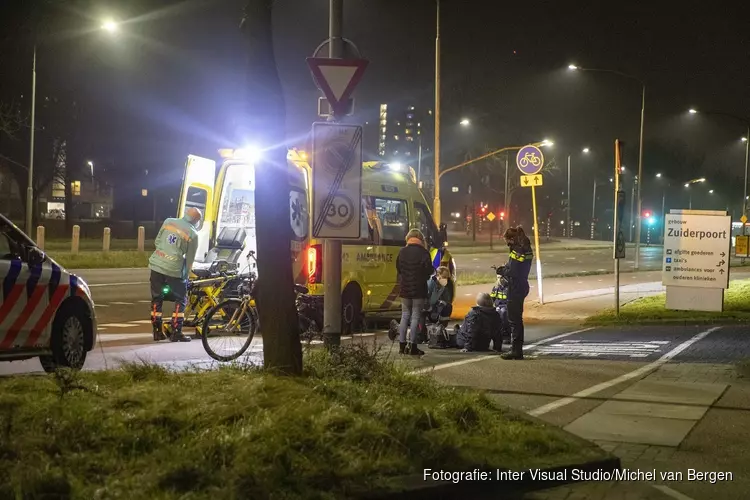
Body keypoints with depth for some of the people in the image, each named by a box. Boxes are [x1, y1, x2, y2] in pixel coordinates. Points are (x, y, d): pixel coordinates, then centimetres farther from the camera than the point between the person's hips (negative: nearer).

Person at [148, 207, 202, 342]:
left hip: (156, 265, 4)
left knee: (156, 299, 14)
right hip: (174, 269, -4)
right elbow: (190, 258, 2)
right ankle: (176, 333, 5)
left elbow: (157, 241, 13)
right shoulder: (193, 234, -3)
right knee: (180, 300, 10)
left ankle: (157, 332, 17)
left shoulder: (168, 222, 7)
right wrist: (186, 275, 13)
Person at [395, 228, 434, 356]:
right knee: (416, 317, 0)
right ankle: (413, 347, -1)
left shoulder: (402, 252, 1)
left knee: (405, 315, 14)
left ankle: (402, 345, 13)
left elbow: (398, 268, 11)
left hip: (405, 289, 4)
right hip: (419, 289, -4)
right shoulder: (423, 253, -11)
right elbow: (429, 270, -8)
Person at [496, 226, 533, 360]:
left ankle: (515, 350, -3)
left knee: (514, 320, -4)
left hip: (515, 289, -10)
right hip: (522, 287, 10)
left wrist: (502, 271, -4)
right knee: (517, 319, 16)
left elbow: (512, 272, -21)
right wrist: (504, 269, 6)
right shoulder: (525, 249, 11)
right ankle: (518, 349, 22)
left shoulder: (517, 251, -18)